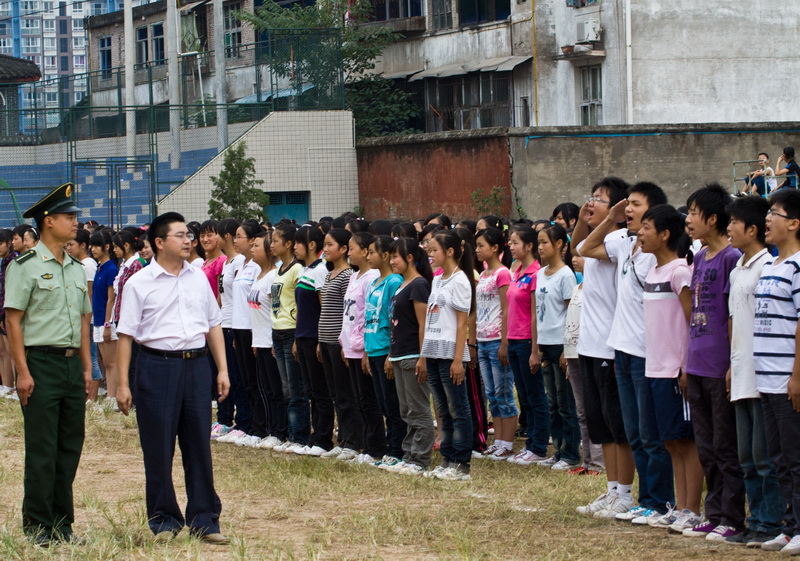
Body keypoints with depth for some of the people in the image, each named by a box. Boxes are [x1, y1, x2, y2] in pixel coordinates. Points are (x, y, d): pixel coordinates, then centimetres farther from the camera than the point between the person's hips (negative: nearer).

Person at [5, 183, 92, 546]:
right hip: (41, 362, -6)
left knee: (70, 447, 8)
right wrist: (23, 372, -14)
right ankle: (37, 526, 3)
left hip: (72, 363, 6)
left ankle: (62, 523, 16)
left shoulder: (77, 269, 15)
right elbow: (13, 321, -9)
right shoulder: (25, 267, -6)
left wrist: (86, 367, 14)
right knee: (42, 450, -4)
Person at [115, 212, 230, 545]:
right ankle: (164, 520, 15)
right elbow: (126, 335, -3)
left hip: (196, 366, 4)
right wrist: (123, 384, -8)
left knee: (199, 446, 6)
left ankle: (204, 520, 14)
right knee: (158, 449, 3)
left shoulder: (198, 278, 10)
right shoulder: (140, 284, -3)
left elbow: (213, 326, 17)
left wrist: (222, 370, 10)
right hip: (157, 365, -3)